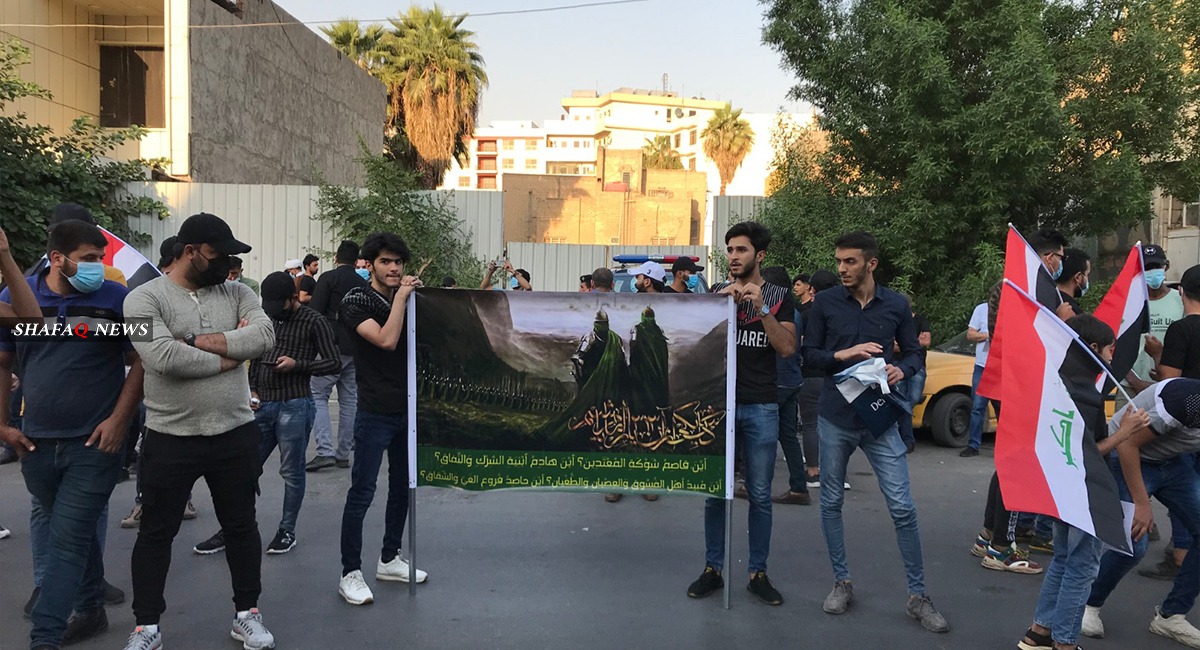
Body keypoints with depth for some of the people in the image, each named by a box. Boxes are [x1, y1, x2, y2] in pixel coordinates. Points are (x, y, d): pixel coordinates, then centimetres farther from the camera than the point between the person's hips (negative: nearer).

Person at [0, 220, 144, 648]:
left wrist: (119, 419, -11)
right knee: (77, 532, 17)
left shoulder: (117, 299, -6)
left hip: (95, 443, -4)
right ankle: (91, 611, 33)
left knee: (68, 539, -4)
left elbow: (141, 363, -4)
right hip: (36, 444, 4)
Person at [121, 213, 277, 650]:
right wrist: (229, 356, -13)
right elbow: (163, 357, -23)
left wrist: (204, 342, -19)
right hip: (170, 438, -3)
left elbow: (264, 335, -13)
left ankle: (247, 614, 29)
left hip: (236, 433, 3)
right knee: (156, 533, 11)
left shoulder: (236, 293, 4)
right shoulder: (145, 298, -8)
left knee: (241, 526, 13)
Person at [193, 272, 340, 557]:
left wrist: (297, 365, -15)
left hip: (295, 407, -6)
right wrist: (252, 390, 9)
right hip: (263, 405, 6)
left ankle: (287, 532, 18)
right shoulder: (267, 317, 13)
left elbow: (333, 363, -6)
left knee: (291, 472, 4)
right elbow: (256, 358, 22)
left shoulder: (314, 321, -5)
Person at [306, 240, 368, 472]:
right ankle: (343, 453, 12)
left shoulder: (329, 278, -5)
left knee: (318, 395, -1)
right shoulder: (363, 283, 13)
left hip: (332, 346, -5)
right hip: (355, 349, 6)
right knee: (349, 399, 9)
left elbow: (314, 312, -11)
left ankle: (325, 451, -13)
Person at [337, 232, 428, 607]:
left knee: (402, 488, 14)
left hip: (407, 409, 7)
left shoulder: (407, 299, 11)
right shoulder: (356, 301, -8)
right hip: (376, 412, -7)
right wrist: (401, 298, -14)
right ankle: (351, 573, 8)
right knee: (362, 492, -3)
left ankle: (389, 560, 29)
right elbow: (387, 340, -22)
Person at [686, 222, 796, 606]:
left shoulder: (779, 296, 5)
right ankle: (713, 568, 16)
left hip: (761, 408, -1)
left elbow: (788, 348, -6)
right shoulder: (717, 292, 10)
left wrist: (761, 309, -17)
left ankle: (758, 573, 16)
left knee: (760, 494, 4)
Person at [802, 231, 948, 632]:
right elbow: (808, 354, 0)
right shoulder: (825, 303, 0)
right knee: (831, 502, 8)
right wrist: (842, 355, -17)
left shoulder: (896, 305, 2)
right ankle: (842, 583, 25)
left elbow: (913, 353, 9)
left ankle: (917, 596, 11)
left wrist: (902, 369, -13)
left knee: (902, 507, -2)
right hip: (835, 418, 1)